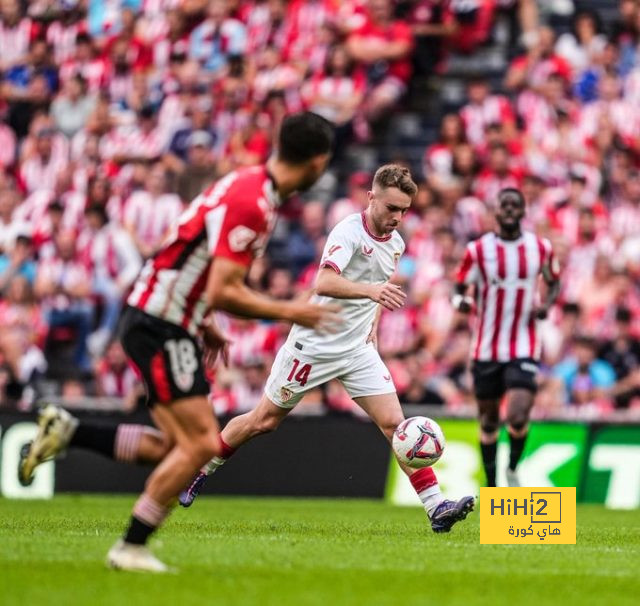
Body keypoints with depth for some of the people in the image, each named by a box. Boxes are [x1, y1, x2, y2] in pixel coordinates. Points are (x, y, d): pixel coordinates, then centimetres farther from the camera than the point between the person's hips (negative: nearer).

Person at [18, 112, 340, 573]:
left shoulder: (249, 186, 10)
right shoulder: (250, 204, -21)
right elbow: (223, 292, -25)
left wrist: (203, 322, 20)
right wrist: (289, 312, -14)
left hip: (168, 323, 10)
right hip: (161, 326, -10)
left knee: (174, 446, 11)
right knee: (201, 443, -12)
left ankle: (66, 431, 14)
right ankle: (132, 548, -5)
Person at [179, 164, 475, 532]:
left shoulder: (396, 243, 6)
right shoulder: (349, 232, -19)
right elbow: (323, 283, -35)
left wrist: (372, 332, 15)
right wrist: (370, 290, -49)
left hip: (359, 350, 6)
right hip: (315, 345, -5)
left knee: (394, 422, -8)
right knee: (265, 420, 7)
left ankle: (437, 507, -13)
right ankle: (200, 471, 27)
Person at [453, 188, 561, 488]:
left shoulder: (541, 248, 1)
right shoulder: (478, 250, -4)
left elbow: (554, 282, 17)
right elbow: (459, 288, 3)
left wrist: (547, 304, -4)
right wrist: (461, 301, -21)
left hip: (524, 348, -1)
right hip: (487, 348, 1)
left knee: (518, 416, -17)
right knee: (489, 420, 9)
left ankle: (513, 468, 13)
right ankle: (491, 485, 26)